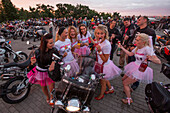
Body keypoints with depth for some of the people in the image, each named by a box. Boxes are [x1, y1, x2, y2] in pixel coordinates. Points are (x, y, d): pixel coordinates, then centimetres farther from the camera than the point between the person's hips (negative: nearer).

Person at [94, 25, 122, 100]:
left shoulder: (106, 44, -30)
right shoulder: (100, 41, -3)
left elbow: (105, 60, -27)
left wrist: (99, 51, -34)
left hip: (104, 66, -8)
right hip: (100, 65, 8)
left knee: (103, 82, 17)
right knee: (105, 80, 30)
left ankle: (101, 95, 45)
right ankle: (111, 89, 57)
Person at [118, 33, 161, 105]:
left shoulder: (147, 49, -22)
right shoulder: (137, 48, 0)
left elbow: (159, 62, -24)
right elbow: (130, 54, 12)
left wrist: (151, 59, -47)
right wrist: (122, 47, 11)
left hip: (141, 70, -7)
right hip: (135, 67, 8)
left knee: (125, 83, -3)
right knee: (123, 79, 17)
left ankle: (129, 99, 17)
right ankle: (128, 89, 46)